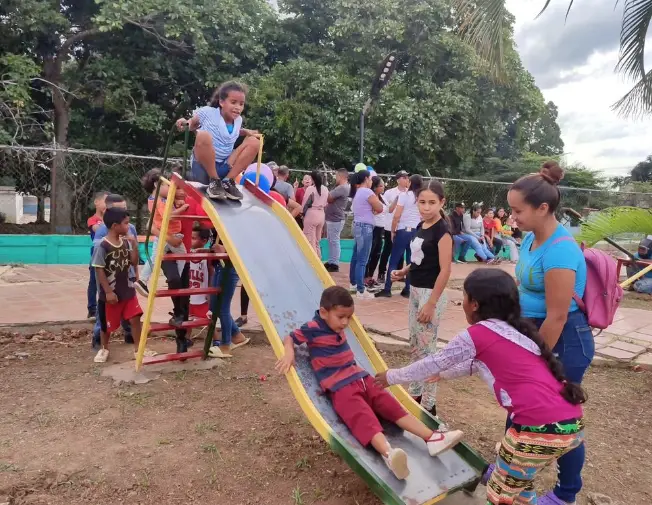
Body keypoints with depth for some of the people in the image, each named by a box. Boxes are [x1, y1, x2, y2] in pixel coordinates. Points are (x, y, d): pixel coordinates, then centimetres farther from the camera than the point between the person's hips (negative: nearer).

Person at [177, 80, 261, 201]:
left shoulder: (238, 120, 7)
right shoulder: (208, 112, -7)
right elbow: (192, 125, 7)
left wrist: (247, 132, 10)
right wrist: (185, 122, -15)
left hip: (224, 169, 5)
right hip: (203, 168, -5)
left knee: (254, 142, -5)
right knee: (203, 135, -33)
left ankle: (228, 181, -9)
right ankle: (214, 182, -19)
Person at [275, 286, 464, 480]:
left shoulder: (338, 327, 14)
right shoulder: (313, 329, -8)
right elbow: (289, 338, -4)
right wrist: (289, 354, -20)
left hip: (361, 378, 8)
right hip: (340, 388, -8)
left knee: (392, 406, -7)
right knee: (364, 418, -32)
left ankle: (432, 438, -15)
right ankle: (388, 454, -56)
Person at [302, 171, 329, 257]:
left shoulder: (310, 188, -12)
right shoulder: (325, 189, 6)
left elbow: (306, 203, -8)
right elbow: (326, 203, 12)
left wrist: (303, 213, 6)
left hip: (311, 214, -7)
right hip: (321, 215, 7)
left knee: (310, 240, -1)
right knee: (317, 240, 17)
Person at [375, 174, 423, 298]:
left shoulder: (404, 195, -5)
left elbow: (397, 215, -10)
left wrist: (393, 231, -1)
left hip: (403, 230, -4)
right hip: (417, 231, 4)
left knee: (394, 261, 2)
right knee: (411, 262, 8)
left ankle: (387, 289, 2)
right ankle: (408, 290, 10)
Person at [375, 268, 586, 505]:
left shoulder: (477, 334, -4)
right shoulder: (516, 329, 18)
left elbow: (434, 362, 8)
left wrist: (392, 377, 23)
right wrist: (444, 374, 48)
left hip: (540, 429, -8)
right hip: (572, 425, 8)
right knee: (518, 482, 29)